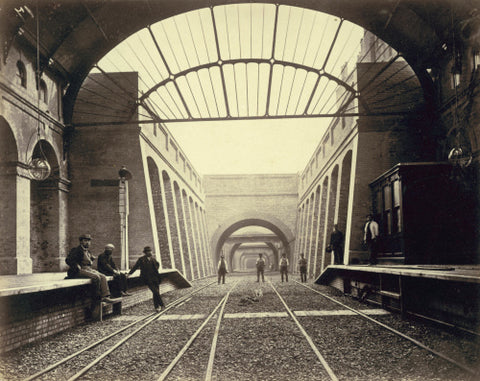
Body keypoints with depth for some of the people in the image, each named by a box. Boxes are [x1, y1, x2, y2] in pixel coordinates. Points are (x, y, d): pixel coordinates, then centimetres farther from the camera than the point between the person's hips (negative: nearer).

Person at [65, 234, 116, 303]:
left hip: (88, 269, 8)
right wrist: (78, 268, -19)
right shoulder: (77, 250, -7)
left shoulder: (88, 252, 19)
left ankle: (105, 297, -27)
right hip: (79, 271, -8)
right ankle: (98, 297, -13)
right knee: (96, 277, -29)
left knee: (103, 277, -15)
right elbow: (68, 260, -17)